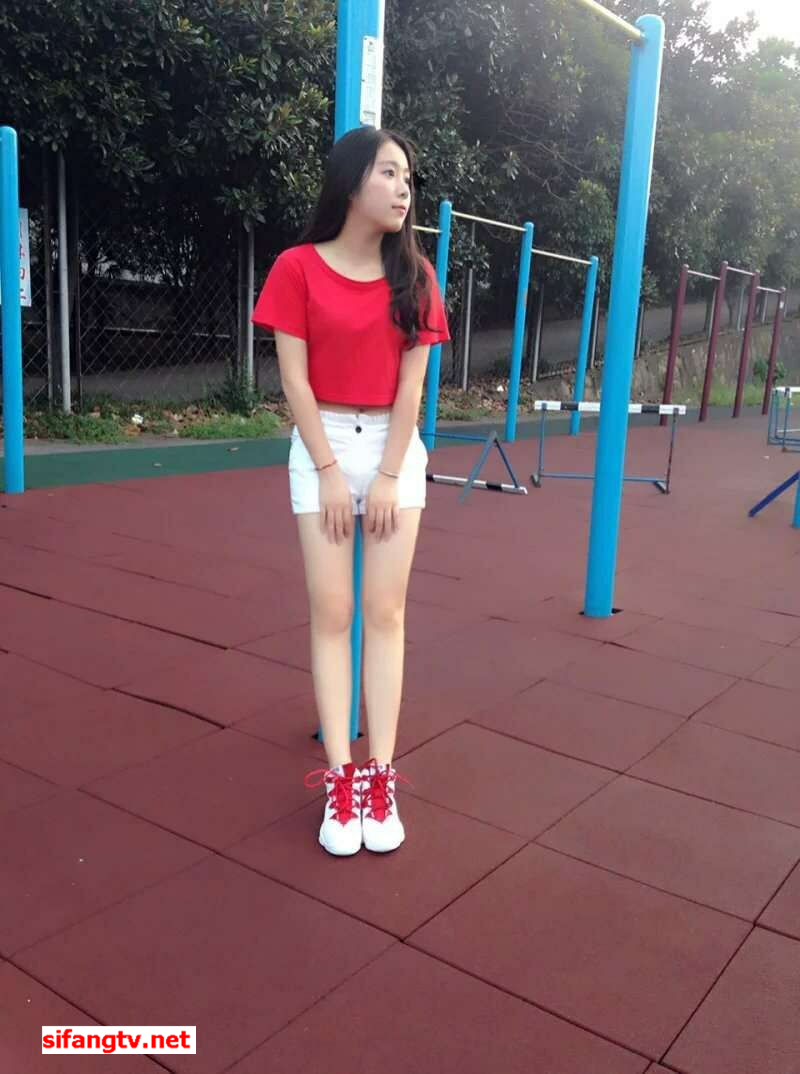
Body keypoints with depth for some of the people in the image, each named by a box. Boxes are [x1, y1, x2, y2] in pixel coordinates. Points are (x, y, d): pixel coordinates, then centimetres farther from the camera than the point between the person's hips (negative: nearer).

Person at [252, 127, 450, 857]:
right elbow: (295, 379, -7)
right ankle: (341, 778, 5)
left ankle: (381, 776, 6)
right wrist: (331, 472, -11)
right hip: (323, 446, -1)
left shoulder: (415, 276, 3)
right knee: (331, 611, -2)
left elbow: (411, 385, -2)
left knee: (386, 611, 0)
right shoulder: (297, 268, -3)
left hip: (397, 448, 2)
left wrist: (387, 478, -8)